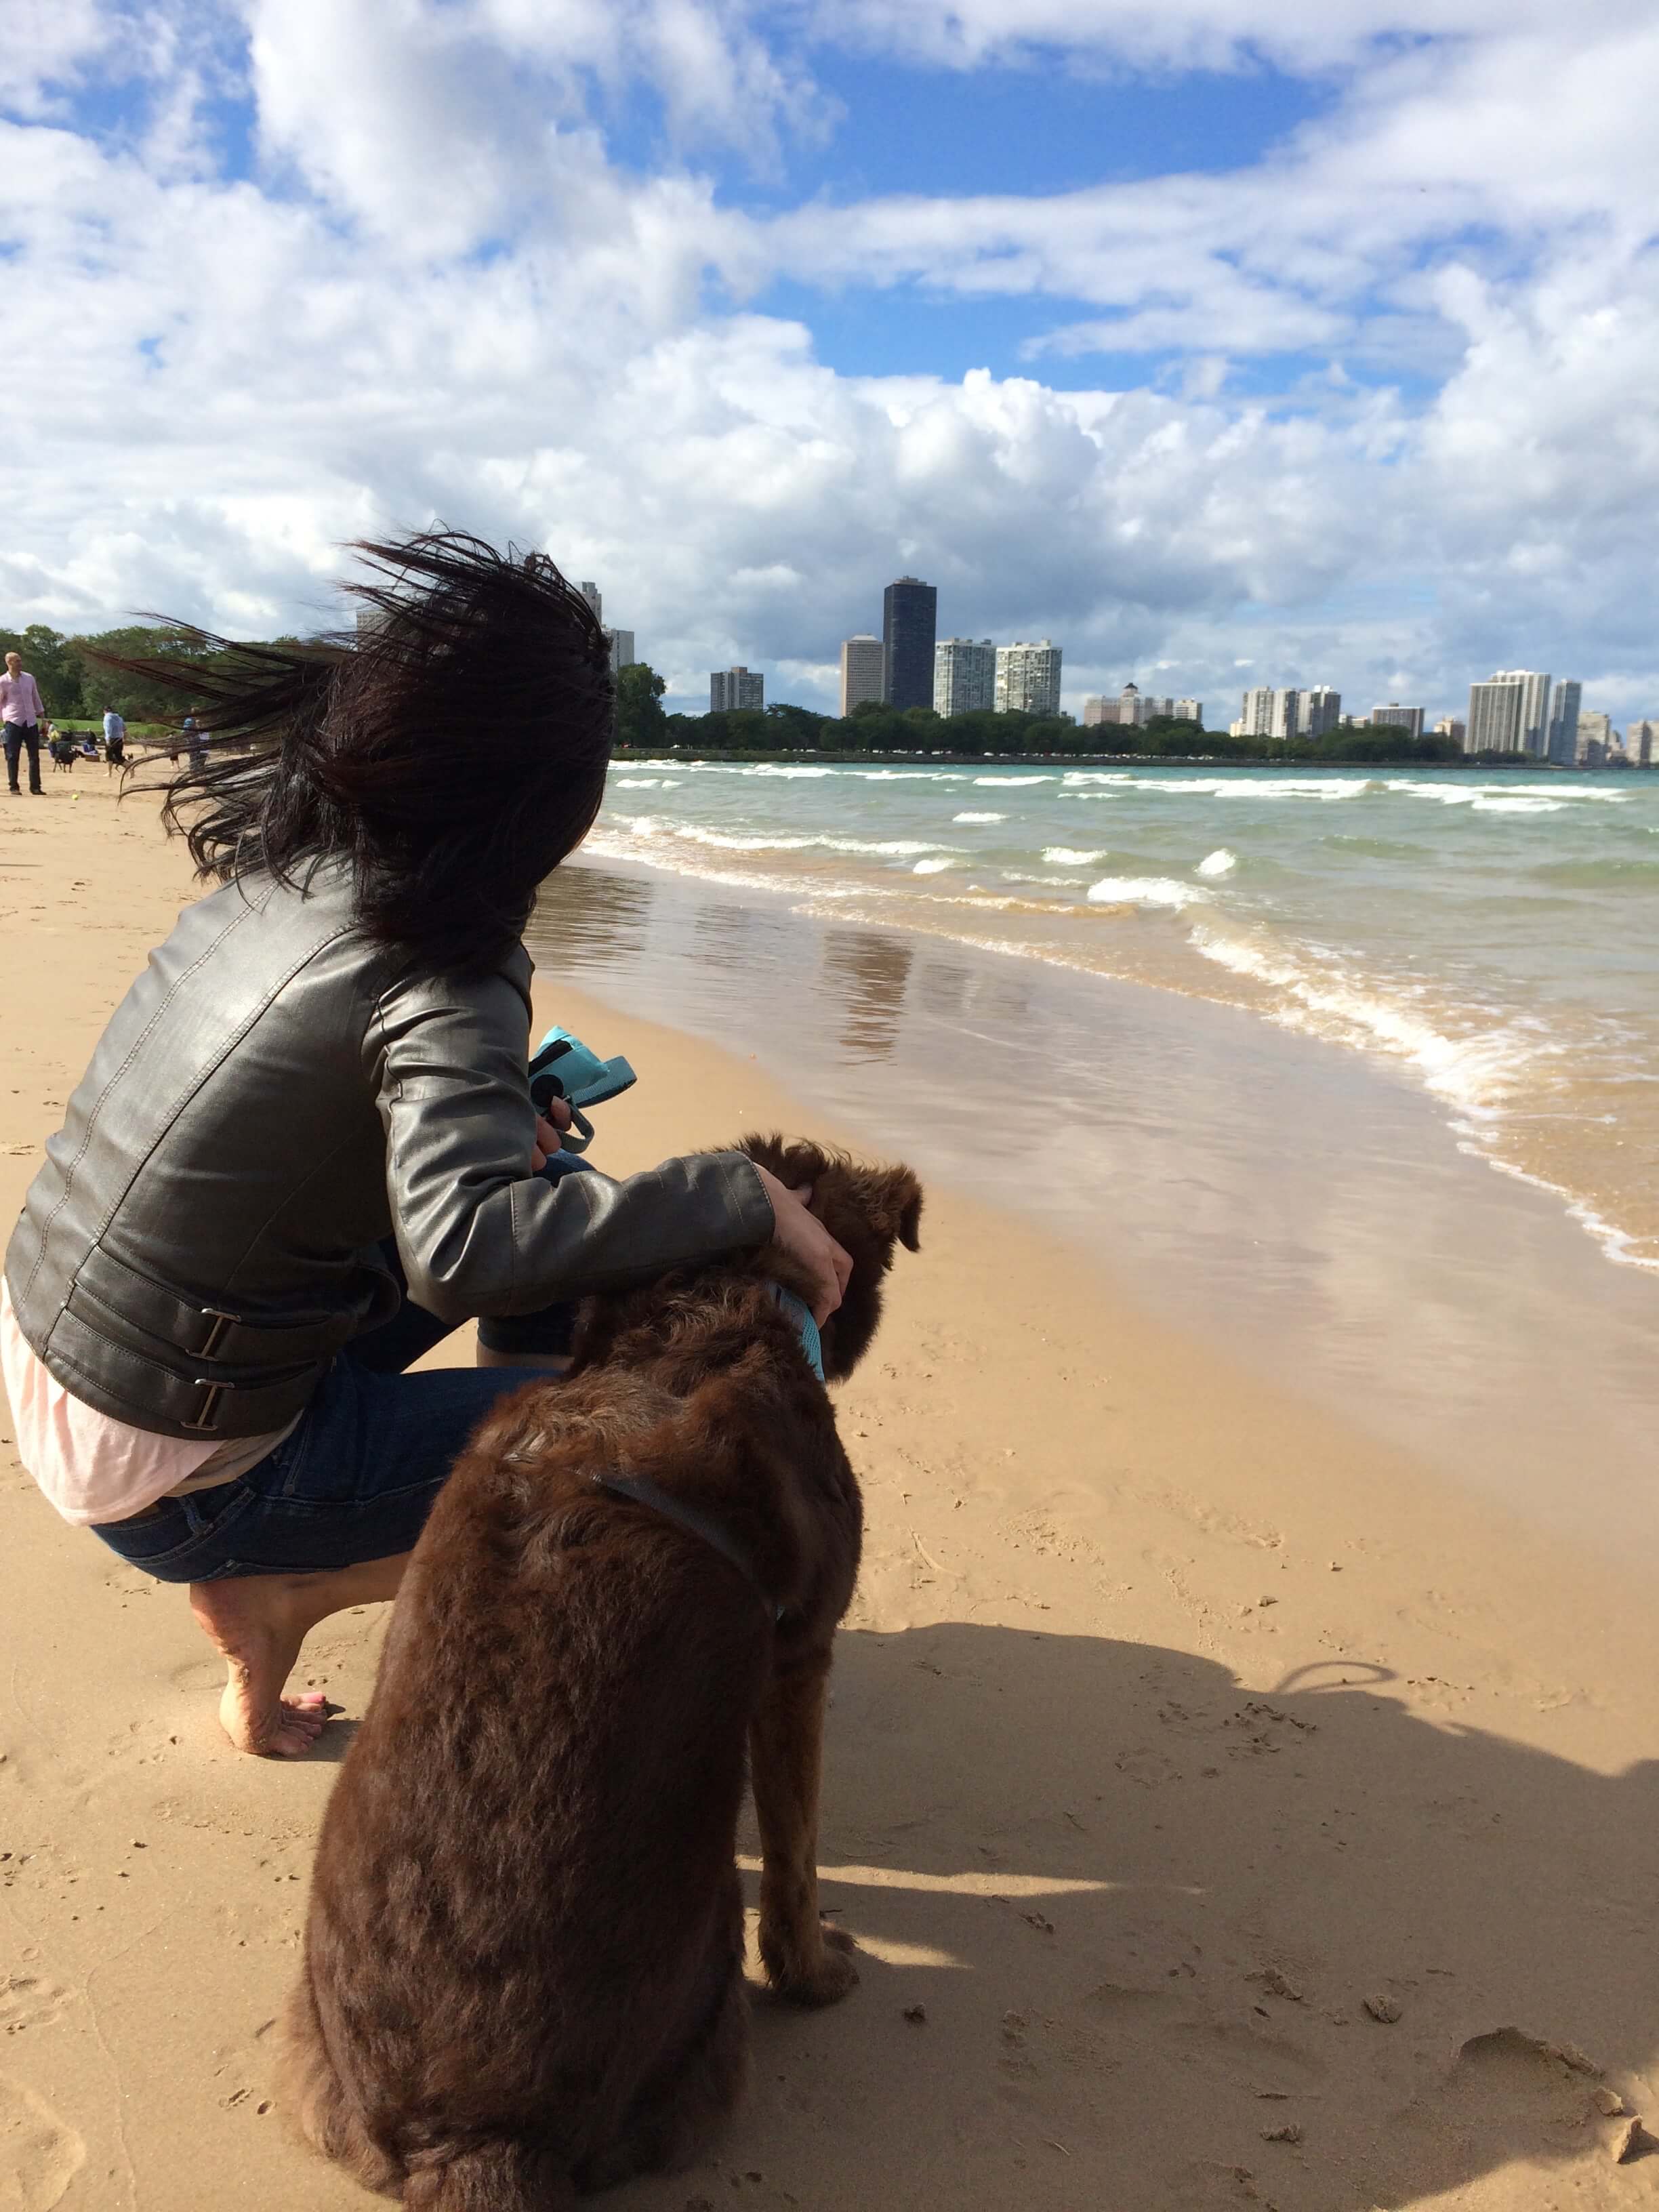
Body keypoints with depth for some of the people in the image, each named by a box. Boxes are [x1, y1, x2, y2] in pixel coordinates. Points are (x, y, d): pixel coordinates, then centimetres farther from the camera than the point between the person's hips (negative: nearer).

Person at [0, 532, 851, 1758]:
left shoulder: (282, 855, -3)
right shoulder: (444, 989, -27)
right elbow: (464, 1251, -43)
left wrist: (501, 1108, 7)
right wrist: (744, 1194, -35)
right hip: (169, 1478, -7)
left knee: (554, 1196, 13)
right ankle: (272, 1595, 5)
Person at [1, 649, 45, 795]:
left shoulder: (29, 678, 10)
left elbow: (35, 697, 17)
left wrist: (41, 713, 14)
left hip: (31, 721, 4)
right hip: (13, 722, -4)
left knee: (35, 755, 2)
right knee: (13, 756, -2)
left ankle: (35, 787, 7)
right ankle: (13, 787, 3)